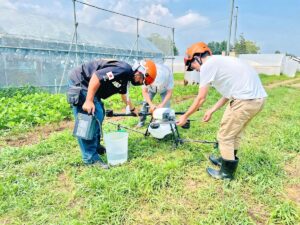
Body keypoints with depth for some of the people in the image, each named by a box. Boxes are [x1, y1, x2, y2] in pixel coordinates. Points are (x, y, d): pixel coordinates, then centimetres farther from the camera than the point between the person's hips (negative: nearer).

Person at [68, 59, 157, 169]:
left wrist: (133, 109, 45)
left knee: (98, 114, 15)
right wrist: (89, 101, -28)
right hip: (79, 82, -11)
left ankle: (96, 146, 29)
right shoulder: (124, 69, -21)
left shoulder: (125, 77, 12)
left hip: (86, 85, 11)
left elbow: (124, 95, 31)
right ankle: (90, 157, -3)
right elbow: (96, 77, -29)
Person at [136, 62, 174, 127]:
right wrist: (151, 104, -43)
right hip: (151, 88, 1)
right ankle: (142, 120, 8)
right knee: (146, 102, -9)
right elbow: (144, 91, -32)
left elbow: (169, 92, -33)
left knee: (166, 104, -16)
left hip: (164, 89, 0)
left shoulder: (168, 75, -40)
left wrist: (162, 104, -44)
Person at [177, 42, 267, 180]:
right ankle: (228, 160, 44)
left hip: (245, 100, -9)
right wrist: (212, 111, 28)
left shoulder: (207, 65, -4)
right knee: (235, 132, 25)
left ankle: (227, 172, 22)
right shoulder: (219, 61, 23)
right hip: (258, 98, 9)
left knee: (225, 136, 7)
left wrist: (185, 116, 8)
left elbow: (201, 98, -3)